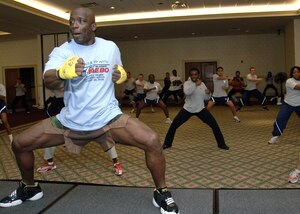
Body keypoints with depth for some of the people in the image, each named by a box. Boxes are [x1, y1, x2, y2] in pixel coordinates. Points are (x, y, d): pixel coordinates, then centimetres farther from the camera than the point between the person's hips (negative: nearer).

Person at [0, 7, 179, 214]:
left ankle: (161, 193, 3)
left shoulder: (111, 47, 0)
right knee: (20, 144, 2)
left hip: (107, 117, -1)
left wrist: (121, 75, -5)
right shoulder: (62, 51, -6)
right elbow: (48, 81, -27)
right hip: (70, 120, 2)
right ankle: (29, 188, 32)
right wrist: (63, 72, -49)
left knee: (153, 141, -23)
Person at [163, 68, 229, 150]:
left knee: (214, 125, -5)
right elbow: (187, 92, -33)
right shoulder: (187, 83, -11)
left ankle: (221, 144, 12)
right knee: (174, 125, -6)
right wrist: (196, 84, -36)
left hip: (200, 109, 2)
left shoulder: (202, 84, 0)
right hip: (187, 109, -2)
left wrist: (208, 93, -14)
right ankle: (167, 143, 15)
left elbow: (206, 97, 6)